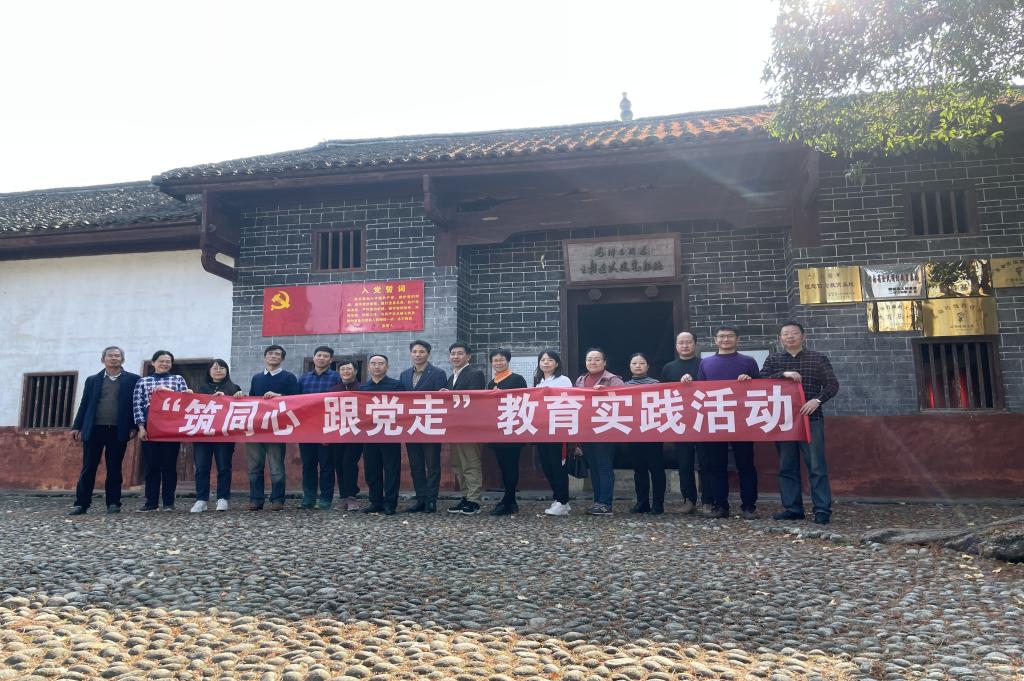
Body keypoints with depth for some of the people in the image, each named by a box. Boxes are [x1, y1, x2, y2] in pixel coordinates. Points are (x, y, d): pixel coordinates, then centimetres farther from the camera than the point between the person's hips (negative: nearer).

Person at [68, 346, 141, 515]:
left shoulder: (133, 379, 6)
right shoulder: (93, 380, 13)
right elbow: (84, 404, 11)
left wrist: (134, 427, -5)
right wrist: (77, 427, 5)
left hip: (118, 431, -2)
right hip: (94, 429, 2)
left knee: (114, 469, 3)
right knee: (88, 468, 2)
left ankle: (113, 503, 9)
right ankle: (81, 503, 8)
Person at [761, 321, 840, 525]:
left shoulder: (818, 359, 5)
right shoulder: (773, 360, 11)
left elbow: (832, 385, 1)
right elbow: (761, 380, -3)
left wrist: (817, 400, -16)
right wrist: (783, 374, -17)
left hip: (811, 418, -3)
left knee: (816, 466, -4)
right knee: (786, 467, 6)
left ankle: (822, 510, 1)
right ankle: (792, 508, 14)